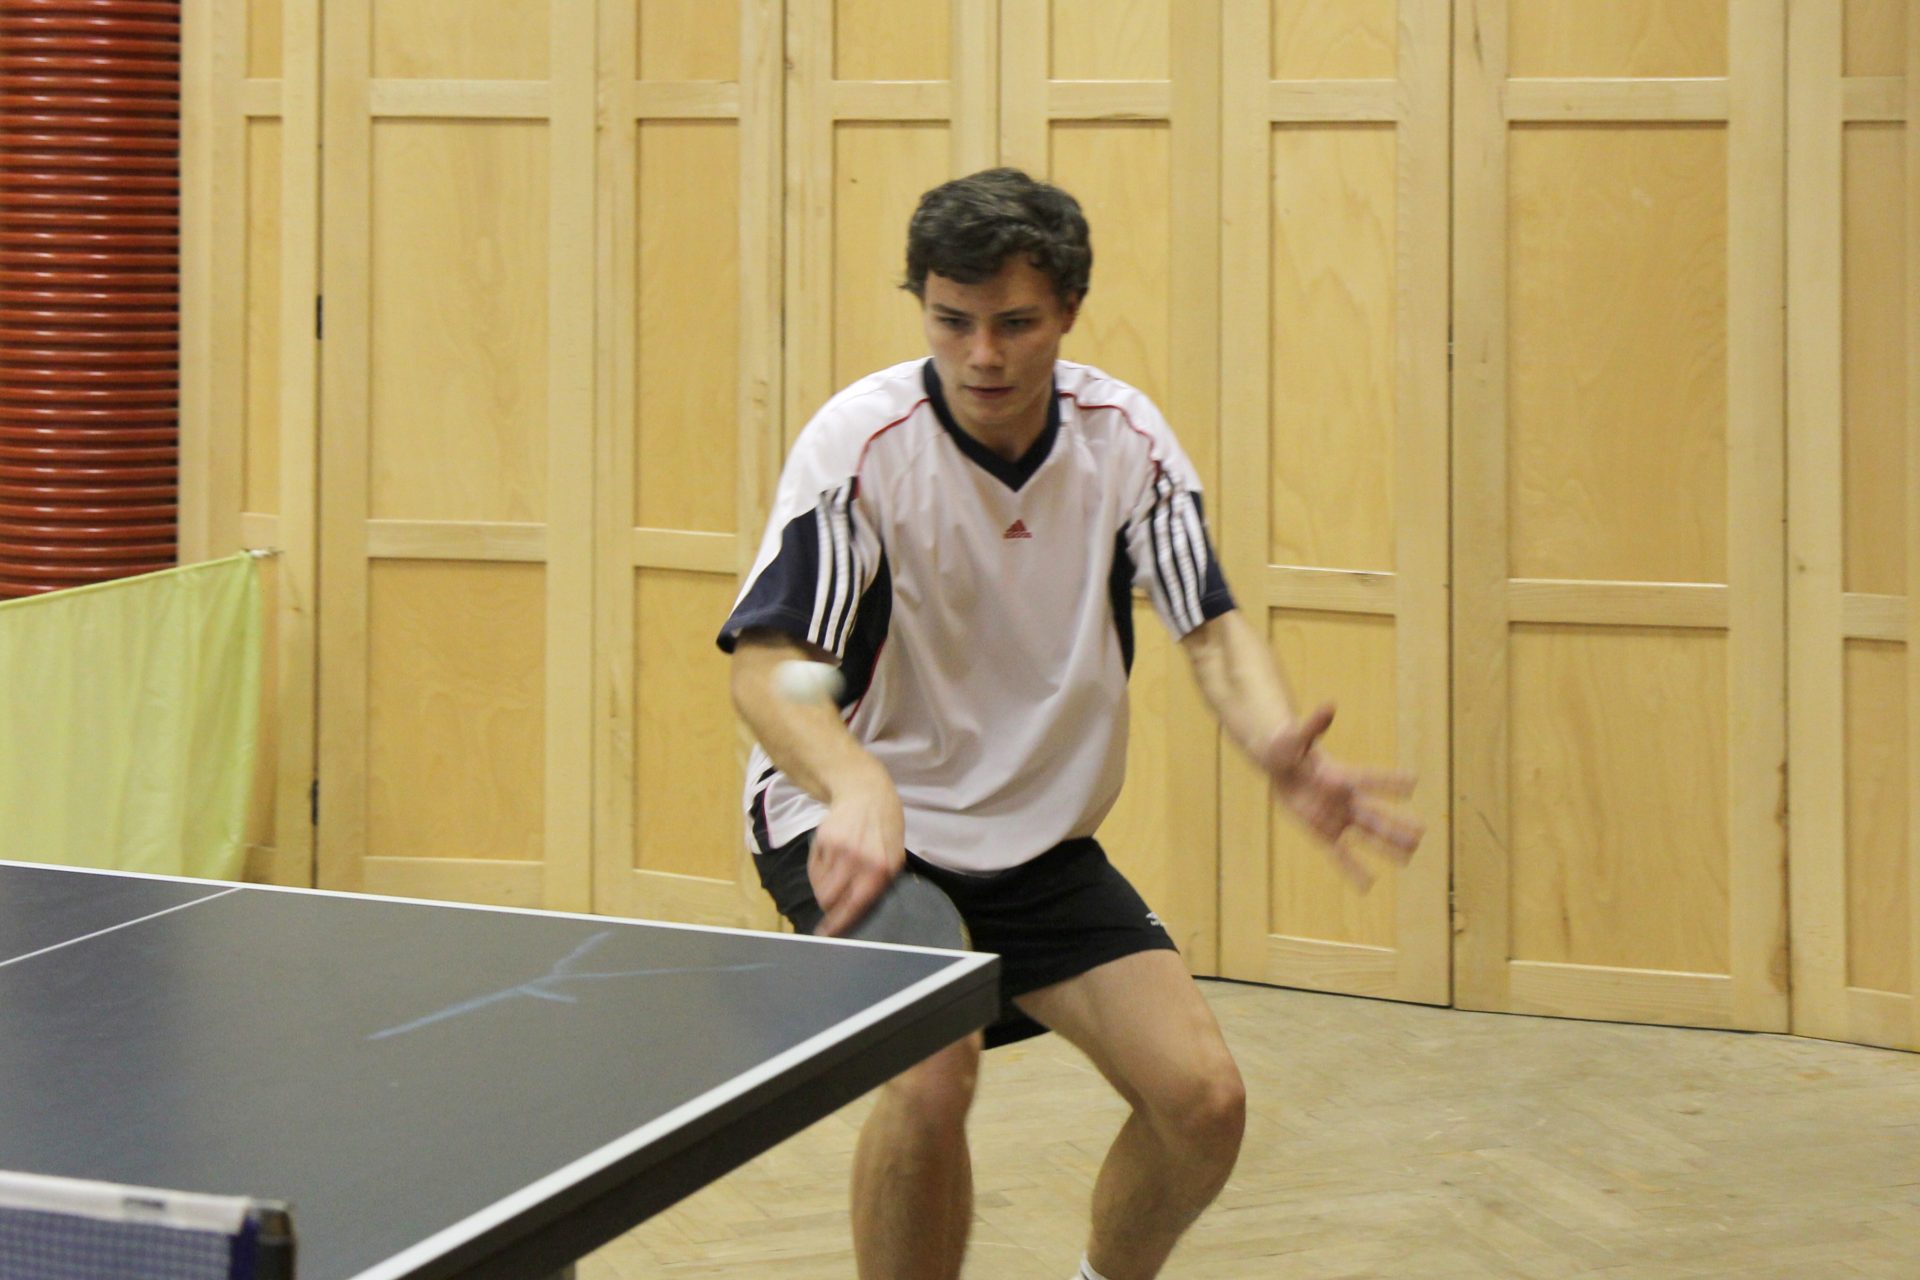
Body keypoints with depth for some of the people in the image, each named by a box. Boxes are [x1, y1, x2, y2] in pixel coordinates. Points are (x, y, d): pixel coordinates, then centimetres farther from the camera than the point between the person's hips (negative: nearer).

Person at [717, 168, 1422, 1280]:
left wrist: (1282, 750, -31)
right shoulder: (860, 441, -20)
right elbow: (766, 666, -25)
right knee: (932, 1070, -30)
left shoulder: (1126, 436, -7)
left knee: (1204, 1099, -7)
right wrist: (857, 788, -47)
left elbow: (1213, 629, -8)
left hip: (1041, 840, 5)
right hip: (858, 827, -4)